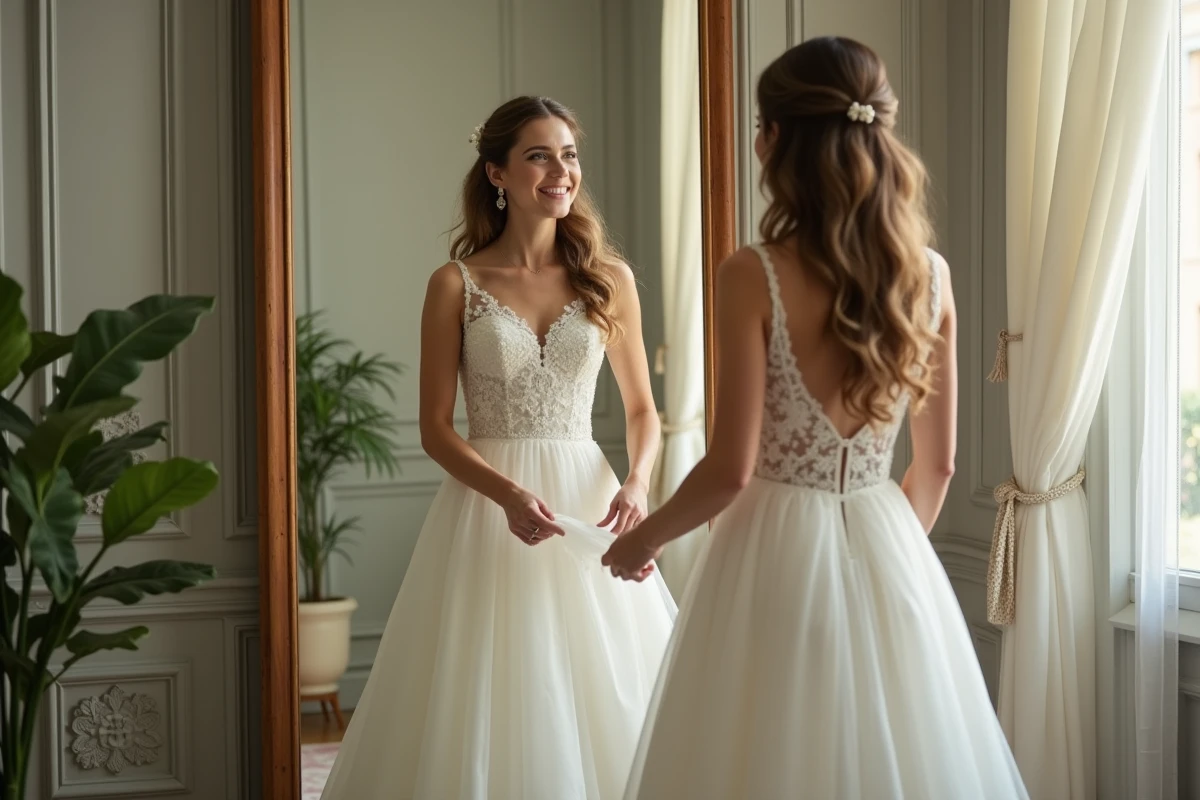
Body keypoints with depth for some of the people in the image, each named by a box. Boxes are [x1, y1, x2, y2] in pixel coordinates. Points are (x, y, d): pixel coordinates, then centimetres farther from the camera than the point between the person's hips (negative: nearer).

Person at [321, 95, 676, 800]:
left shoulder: (609, 279, 5)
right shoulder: (456, 285, 0)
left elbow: (642, 408, 11)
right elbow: (435, 428, -2)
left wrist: (636, 484, -9)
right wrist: (508, 494, -18)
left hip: (586, 497, 2)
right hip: (487, 501, -2)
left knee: (605, 700, 3)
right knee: (488, 707, 1)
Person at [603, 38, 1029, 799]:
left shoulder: (754, 276, -13)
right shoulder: (931, 276, 1)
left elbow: (732, 469, -13)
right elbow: (938, 464, 8)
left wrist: (644, 538, 4)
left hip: (779, 554, -4)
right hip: (889, 553, 5)